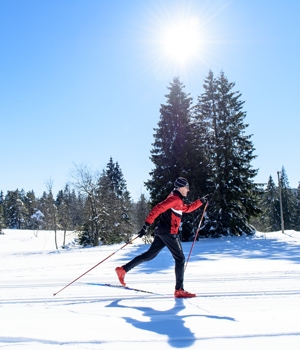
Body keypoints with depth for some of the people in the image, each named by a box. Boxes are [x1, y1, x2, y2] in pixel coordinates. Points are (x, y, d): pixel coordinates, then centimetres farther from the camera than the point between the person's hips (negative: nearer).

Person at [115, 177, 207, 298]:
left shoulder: (178, 200, 20)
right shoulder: (175, 198, -12)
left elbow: (187, 208, 36)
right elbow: (158, 208, -22)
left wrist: (200, 202, 33)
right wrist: (147, 224, -28)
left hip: (162, 232, 10)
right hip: (169, 233, -10)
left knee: (149, 255, 13)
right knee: (180, 259, -2)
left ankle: (123, 269, 12)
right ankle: (179, 290, 1)